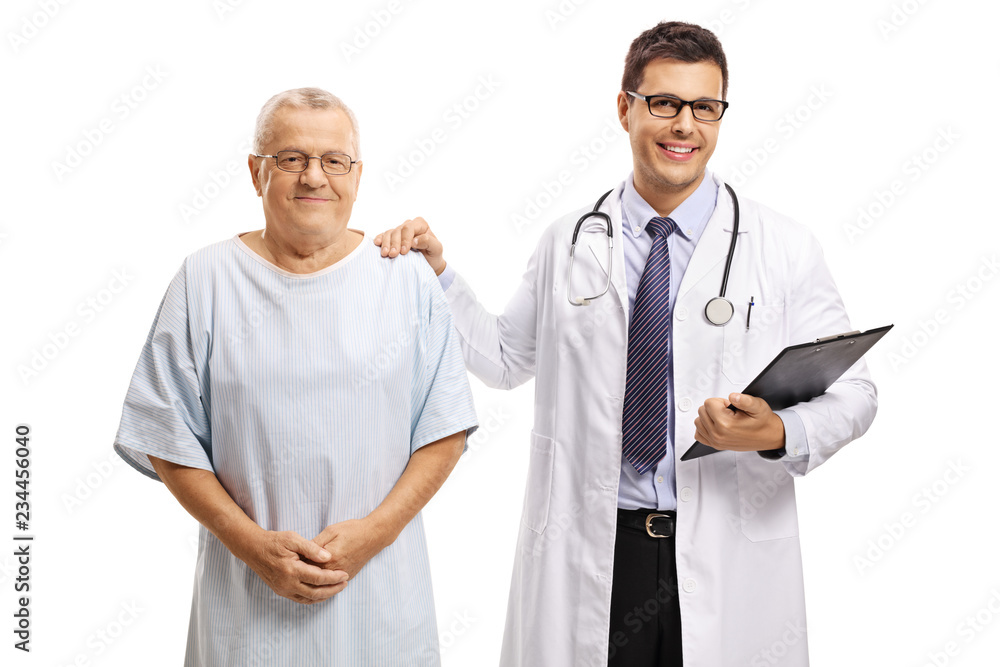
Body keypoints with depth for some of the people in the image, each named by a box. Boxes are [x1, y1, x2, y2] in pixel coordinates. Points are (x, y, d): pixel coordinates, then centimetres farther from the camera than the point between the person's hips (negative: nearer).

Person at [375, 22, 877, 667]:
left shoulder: (786, 249, -2)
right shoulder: (568, 243, 5)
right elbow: (506, 357, 14)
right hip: (588, 552, 1)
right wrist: (438, 271, 3)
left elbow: (852, 390, -1)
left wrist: (780, 435, -21)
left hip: (732, 559, -1)